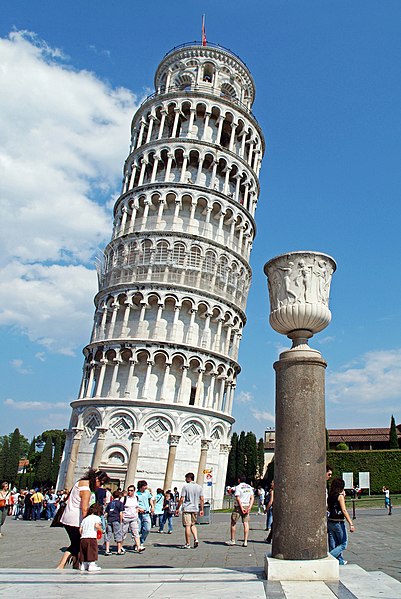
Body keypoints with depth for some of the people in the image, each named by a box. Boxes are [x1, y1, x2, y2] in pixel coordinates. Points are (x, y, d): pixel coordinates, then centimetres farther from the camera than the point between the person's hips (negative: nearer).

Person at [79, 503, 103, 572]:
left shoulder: (85, 518, 21)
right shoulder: (97, 517, 2)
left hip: (83, 538, 6)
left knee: (84, 552, 18)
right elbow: (97, 525, -16)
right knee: (92, 552, 2)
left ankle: (83, 565, 23)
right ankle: (92, 565, 2)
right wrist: (100, 529, 3)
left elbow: (80, 529, 16)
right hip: (92, 538, -6)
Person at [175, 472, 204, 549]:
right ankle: (196, 539, 3)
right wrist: (201, 509, 13)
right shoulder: (199, 487, 6)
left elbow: (181, 499, -10)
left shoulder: (186, 486, -8)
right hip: (195, 509, 5)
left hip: (187, 509, -5)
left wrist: (177, 508, -2)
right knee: (193, 525, 19)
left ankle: (188, 544, 5)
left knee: (187, 526, 1)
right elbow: (202, 499, 6)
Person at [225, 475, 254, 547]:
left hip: (238, 506, -5)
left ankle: (232, 540, 15)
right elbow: (252, 498, 4)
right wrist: (249, 507, -3)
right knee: (246, 523, 5)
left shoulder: (238, 487, -7)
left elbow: (238, 498, -15)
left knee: (233, 523, 8)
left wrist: (241, 508, -15)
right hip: (246, 506, 5)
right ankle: (245, 541, -1)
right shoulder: (249, 487, 10)